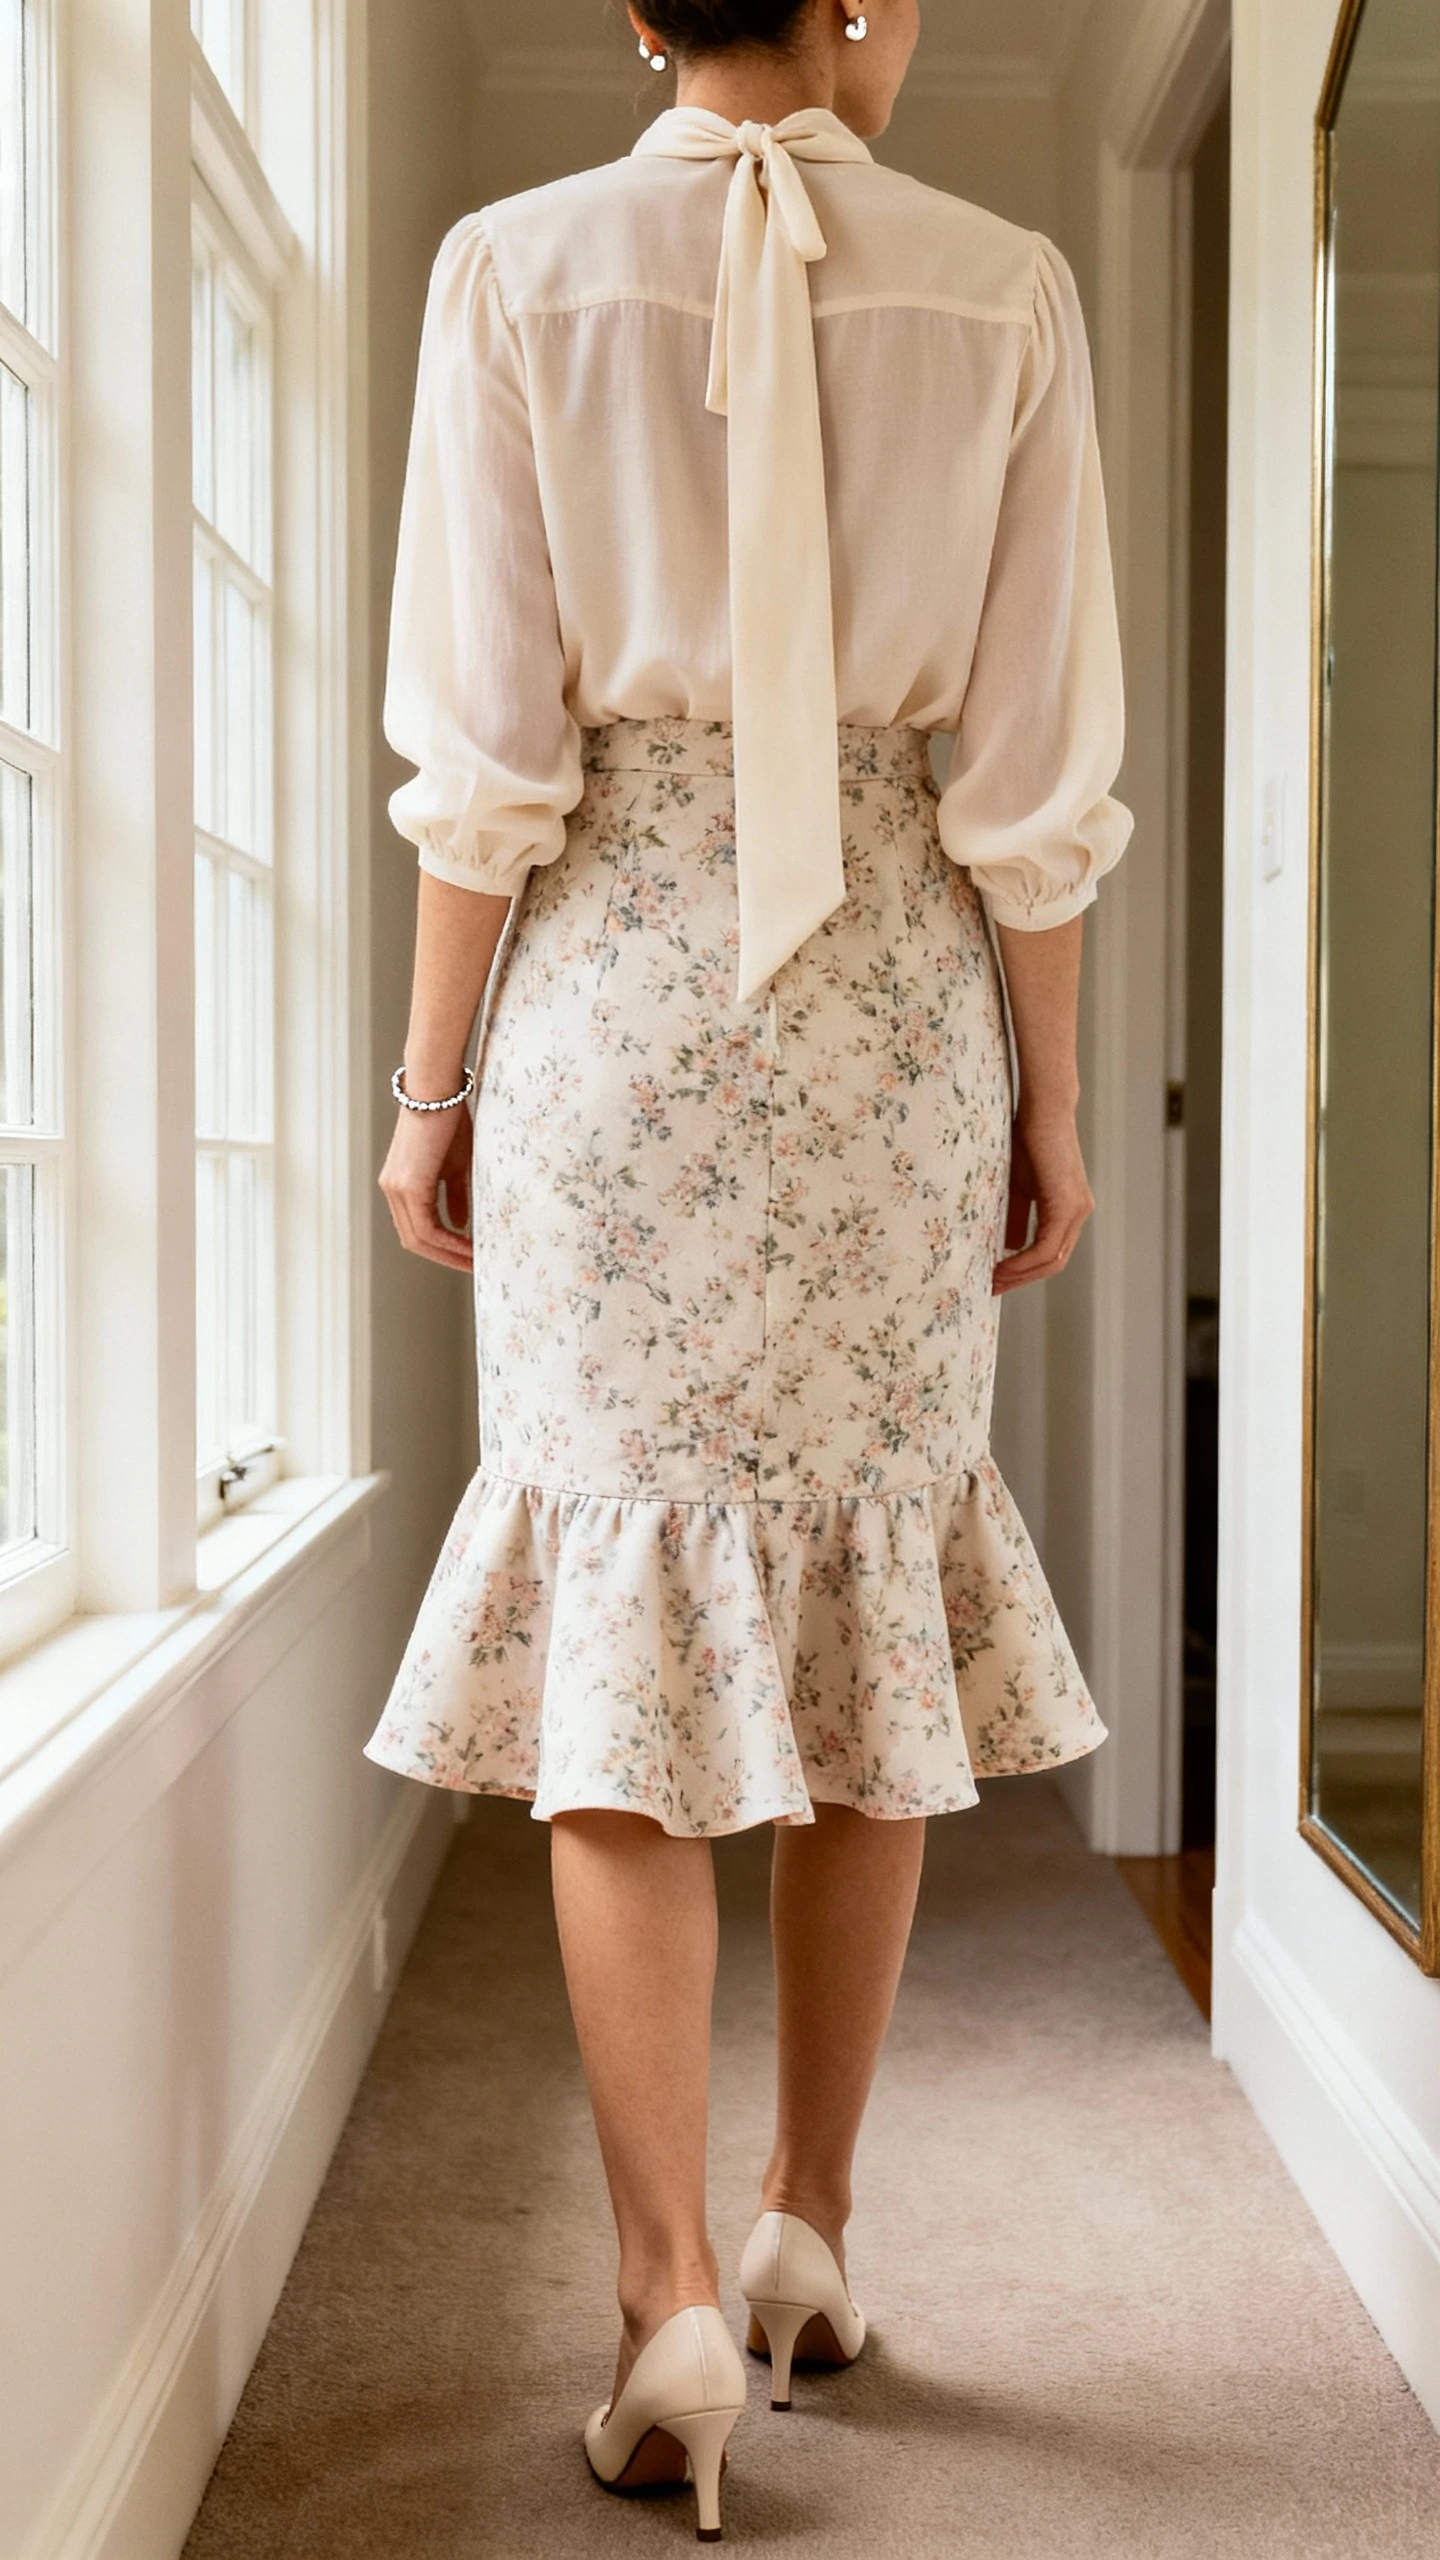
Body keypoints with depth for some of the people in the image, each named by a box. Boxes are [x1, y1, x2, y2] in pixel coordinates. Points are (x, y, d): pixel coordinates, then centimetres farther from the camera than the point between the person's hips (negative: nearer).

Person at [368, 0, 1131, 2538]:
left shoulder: (518, 267, -1)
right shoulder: (1004, 289, 2)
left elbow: (489, 756, -6)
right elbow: (1038, 778, -1)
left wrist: (431, 1083, 2)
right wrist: (1043, 1099, 8)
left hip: (614, 1001, -1)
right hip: (893, 1016, 2)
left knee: (621, 1628, 3)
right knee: (869, 1614, 13)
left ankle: (673, 2302, 1)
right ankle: (809, 2225, 26)